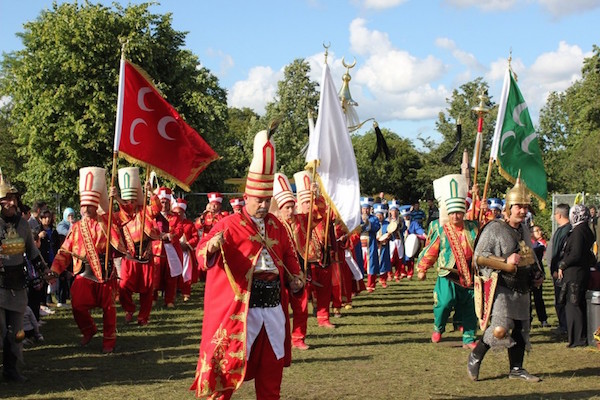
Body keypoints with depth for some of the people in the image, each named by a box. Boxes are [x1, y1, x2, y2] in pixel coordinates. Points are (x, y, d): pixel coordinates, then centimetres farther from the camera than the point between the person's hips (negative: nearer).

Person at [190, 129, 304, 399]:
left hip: (273, 304, 6)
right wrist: (211, 246, -46)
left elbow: (289, 253, 23)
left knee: (272, 362, 14)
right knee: (231, 363, -1)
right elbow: (203, 251, -22)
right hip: (241, 306, -6)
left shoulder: (276, 225, 10)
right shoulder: (230, 225, -9)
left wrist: (294, 277, 4)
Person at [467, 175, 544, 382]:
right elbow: (479, 257, -12)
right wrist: (506, 262, -20)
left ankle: (516, 369, 22)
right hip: (501, 287, -8)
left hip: (522, 289, 8)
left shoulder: (524, 230, 15)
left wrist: (537, 274, 14)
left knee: (521, 329, 10)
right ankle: (475, 357, 2)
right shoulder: (494, 229, -9)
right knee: (500, 329, -18)